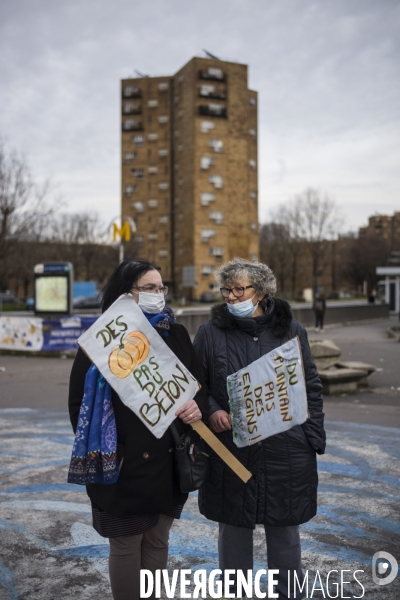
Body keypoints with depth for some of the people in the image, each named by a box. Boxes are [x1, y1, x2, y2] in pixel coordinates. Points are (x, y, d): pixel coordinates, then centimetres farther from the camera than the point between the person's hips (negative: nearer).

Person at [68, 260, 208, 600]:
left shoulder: (176, 334, 6)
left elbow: (200, 383, 10)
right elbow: (82, 405, -8)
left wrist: (198, 405, -12)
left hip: (170, 461, 5)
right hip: (125, 466, -4)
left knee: (158, 541, 19)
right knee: (126, 546, 11)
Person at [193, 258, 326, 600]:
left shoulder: (291, 330, 1)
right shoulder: (210, 333, -2)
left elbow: (312, 388, 4)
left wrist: (313, 440, 0)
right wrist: (211, 411, -15)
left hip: (286, 453, 0)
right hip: (230, 452, 0)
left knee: (284, 529, 14)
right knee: (234, 527, 14)